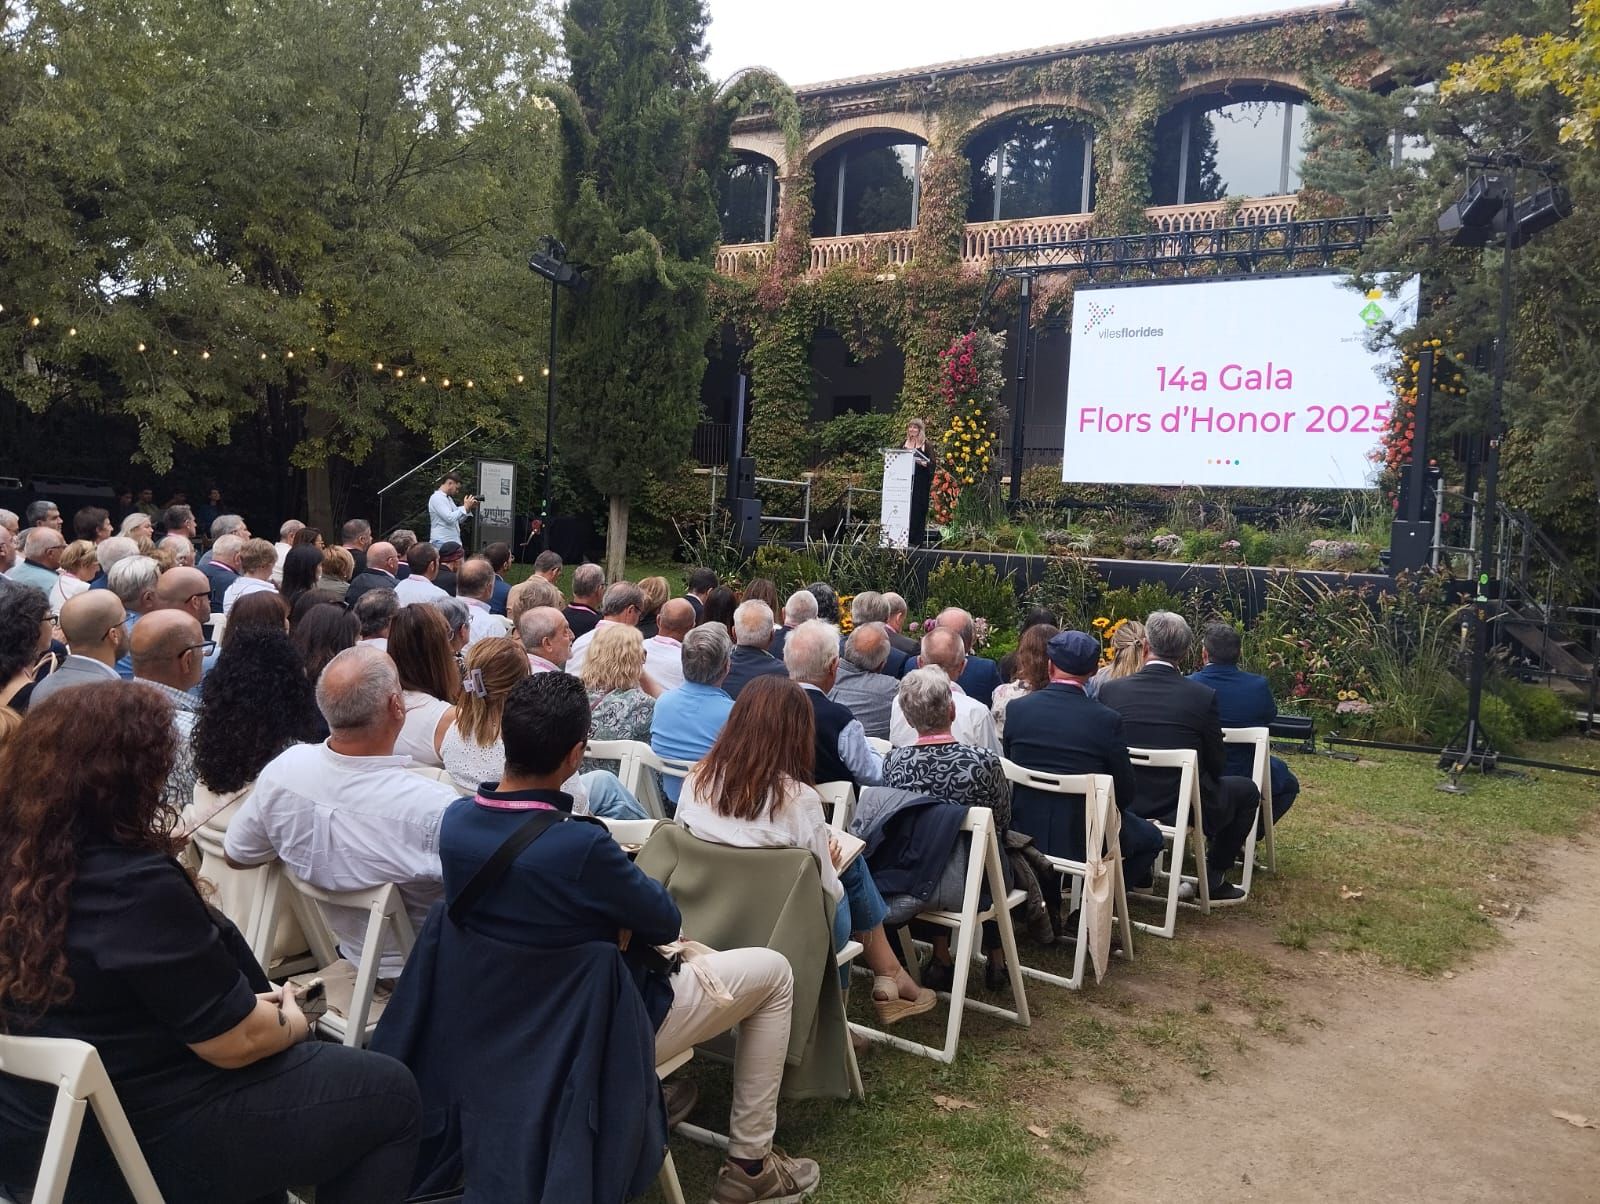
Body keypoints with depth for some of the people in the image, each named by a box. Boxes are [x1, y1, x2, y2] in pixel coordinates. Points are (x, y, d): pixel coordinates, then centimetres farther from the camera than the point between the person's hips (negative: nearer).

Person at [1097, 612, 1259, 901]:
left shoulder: (1110, 690, -9)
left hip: (1124, 805, 4)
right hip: (1186, 808, -4)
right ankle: (1213, 877, 22)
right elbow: (1217, 764, -4)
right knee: (1247, 790, 24)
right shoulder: (1203, 696, -15)